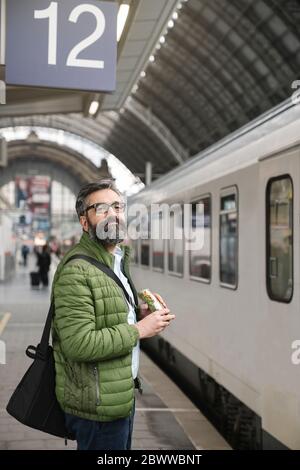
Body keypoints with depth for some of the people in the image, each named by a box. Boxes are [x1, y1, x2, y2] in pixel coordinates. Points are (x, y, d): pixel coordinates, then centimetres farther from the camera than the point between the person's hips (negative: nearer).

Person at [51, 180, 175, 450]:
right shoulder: (76, 271, -21)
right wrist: (139, 330, -20)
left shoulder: (118, 261, 11)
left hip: (123, 393, 9)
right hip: (98, 406, -9)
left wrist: (140, 315, 2)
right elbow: (79, 344, -28)